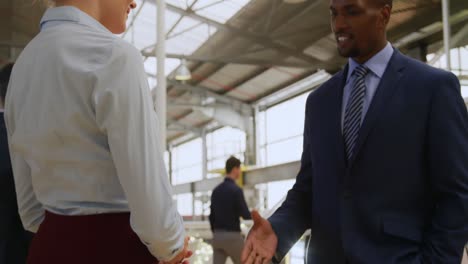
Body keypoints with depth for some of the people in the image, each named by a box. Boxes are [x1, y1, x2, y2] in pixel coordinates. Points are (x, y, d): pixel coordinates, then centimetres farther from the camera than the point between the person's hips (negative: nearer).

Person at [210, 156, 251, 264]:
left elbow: (211, 216, 14)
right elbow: (245, 215, -12)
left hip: (218, 235, 6)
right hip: (232, 236, -6)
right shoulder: (236, 190, -13)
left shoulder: (216, 190, 10)